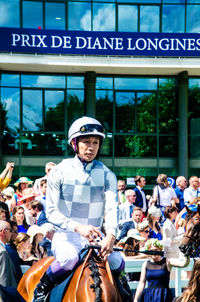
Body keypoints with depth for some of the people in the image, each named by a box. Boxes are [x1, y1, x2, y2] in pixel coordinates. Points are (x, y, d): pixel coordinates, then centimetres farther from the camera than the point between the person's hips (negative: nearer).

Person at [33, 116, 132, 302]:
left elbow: (112, 208, -12)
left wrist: (111, 235, -34)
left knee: (116, 261, -22)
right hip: (66, 236, -2)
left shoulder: (107, 175, 2)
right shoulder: (60, 172, -3)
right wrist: (78, 227, -26)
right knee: (70, 258, -35)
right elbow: (51, 212, -9)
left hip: (94, 236, 3)